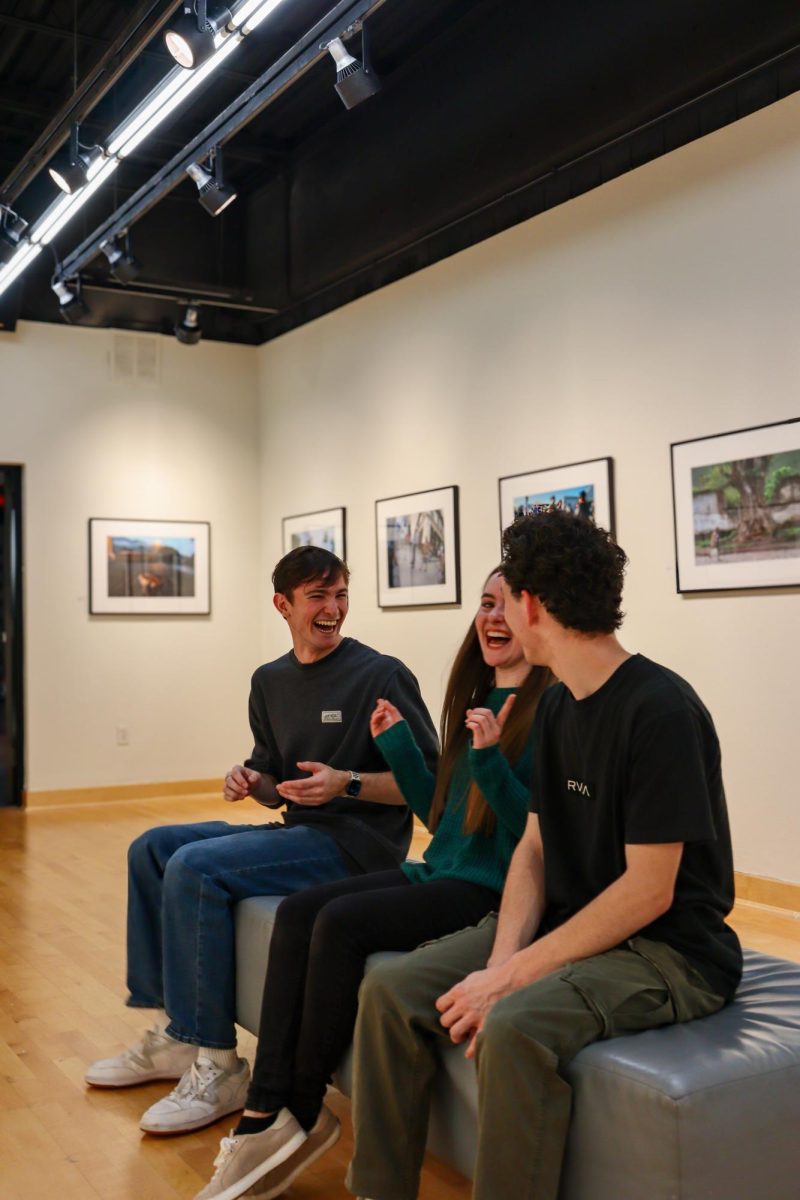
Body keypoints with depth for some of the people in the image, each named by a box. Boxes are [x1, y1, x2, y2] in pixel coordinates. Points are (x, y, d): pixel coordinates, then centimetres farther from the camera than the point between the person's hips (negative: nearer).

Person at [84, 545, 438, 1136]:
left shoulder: (382, 675, -10)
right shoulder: (271, 682, 12)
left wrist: (348, 784, -23)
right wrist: (251, 781, -4)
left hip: (358, 843, -8)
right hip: (296, 831, 8)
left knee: (194, 866, -23)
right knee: (152, 849, 5)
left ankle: (218, 1065, -15)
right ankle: (172, 1032, 9)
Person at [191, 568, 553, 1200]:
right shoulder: (475, 699, 15)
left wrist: (490, 760, -27)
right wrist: (397, 745, 10)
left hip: (493, 888, -8)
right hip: (439, 870, 9)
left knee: (341, 922, -23)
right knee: (297, 912, -10)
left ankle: (303, 1112, -5)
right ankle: (266, 1113, -13)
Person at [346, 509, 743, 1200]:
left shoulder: (661, 710, -19)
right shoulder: (557, 706, 8)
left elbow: (649, 890, -20)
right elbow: (534, 848, 7)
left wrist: (512, 977, -20)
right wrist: (503, 959, -10)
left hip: (667, 950, -8)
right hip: (571, 925, 8)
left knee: (514, 1026, -35)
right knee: (391, 991, -6)